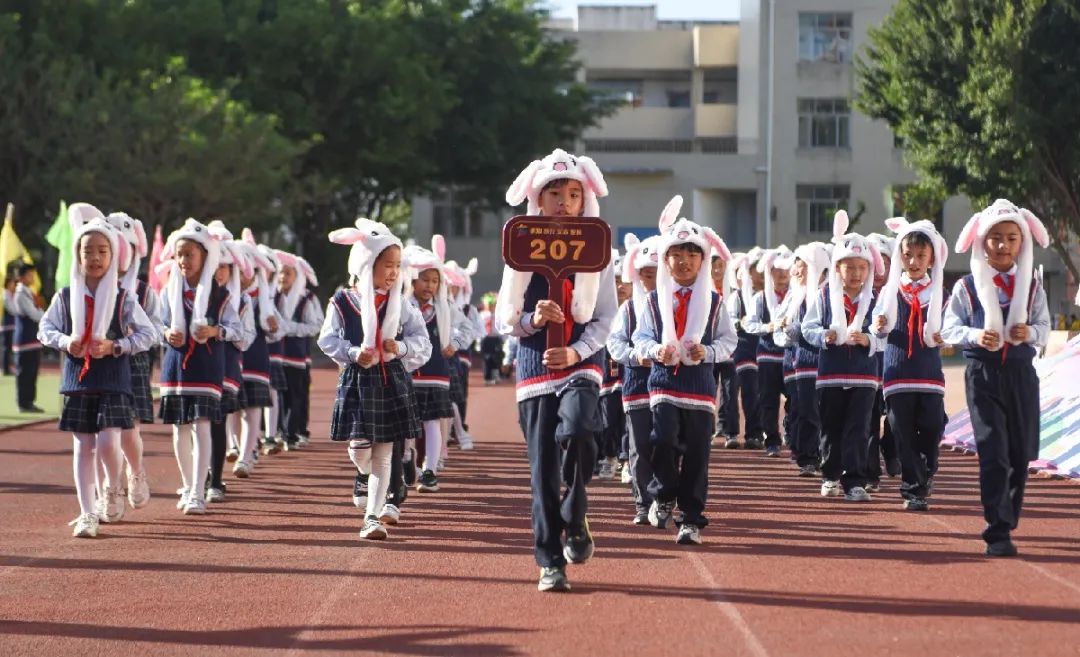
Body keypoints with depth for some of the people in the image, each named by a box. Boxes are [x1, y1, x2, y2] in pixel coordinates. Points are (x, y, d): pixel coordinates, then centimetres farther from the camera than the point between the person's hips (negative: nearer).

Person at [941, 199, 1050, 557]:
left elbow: (1044, 327, 4)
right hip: (983, 375, -3)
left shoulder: (1032, 286, 7)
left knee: (1021, 453, 9)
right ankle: (998, 533, -14)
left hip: (1021, 374, 3)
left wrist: (1031, 332, -19)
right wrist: (975, 335, -22)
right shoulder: (967, 287, 0)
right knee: (993, 452, -11)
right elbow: (949, 328, -2)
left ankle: (1006, 520, 30)